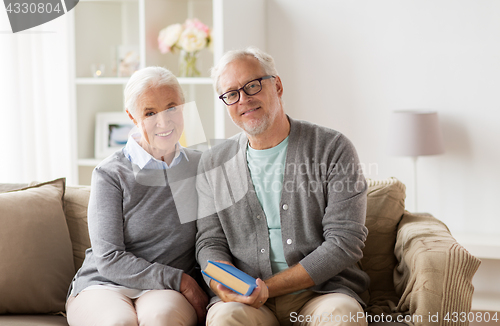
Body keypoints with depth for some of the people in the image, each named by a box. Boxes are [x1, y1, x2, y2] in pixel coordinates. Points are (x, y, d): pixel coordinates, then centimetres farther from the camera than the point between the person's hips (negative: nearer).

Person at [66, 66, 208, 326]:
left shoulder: (201, 167, 11)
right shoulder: (110, 174, -1)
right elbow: (110, 260, -7)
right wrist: (181, 281, -12)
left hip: (170, 293, 2)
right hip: (104, 285, -1)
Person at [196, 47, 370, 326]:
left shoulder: (333, 149, 0)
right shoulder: (213, 164, 12)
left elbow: (344, 242, -6)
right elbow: (210, 242, 12)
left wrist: (268, 288, -13)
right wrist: (223, 284, -13)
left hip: (322, 290, -1)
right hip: (245, 299, 1)